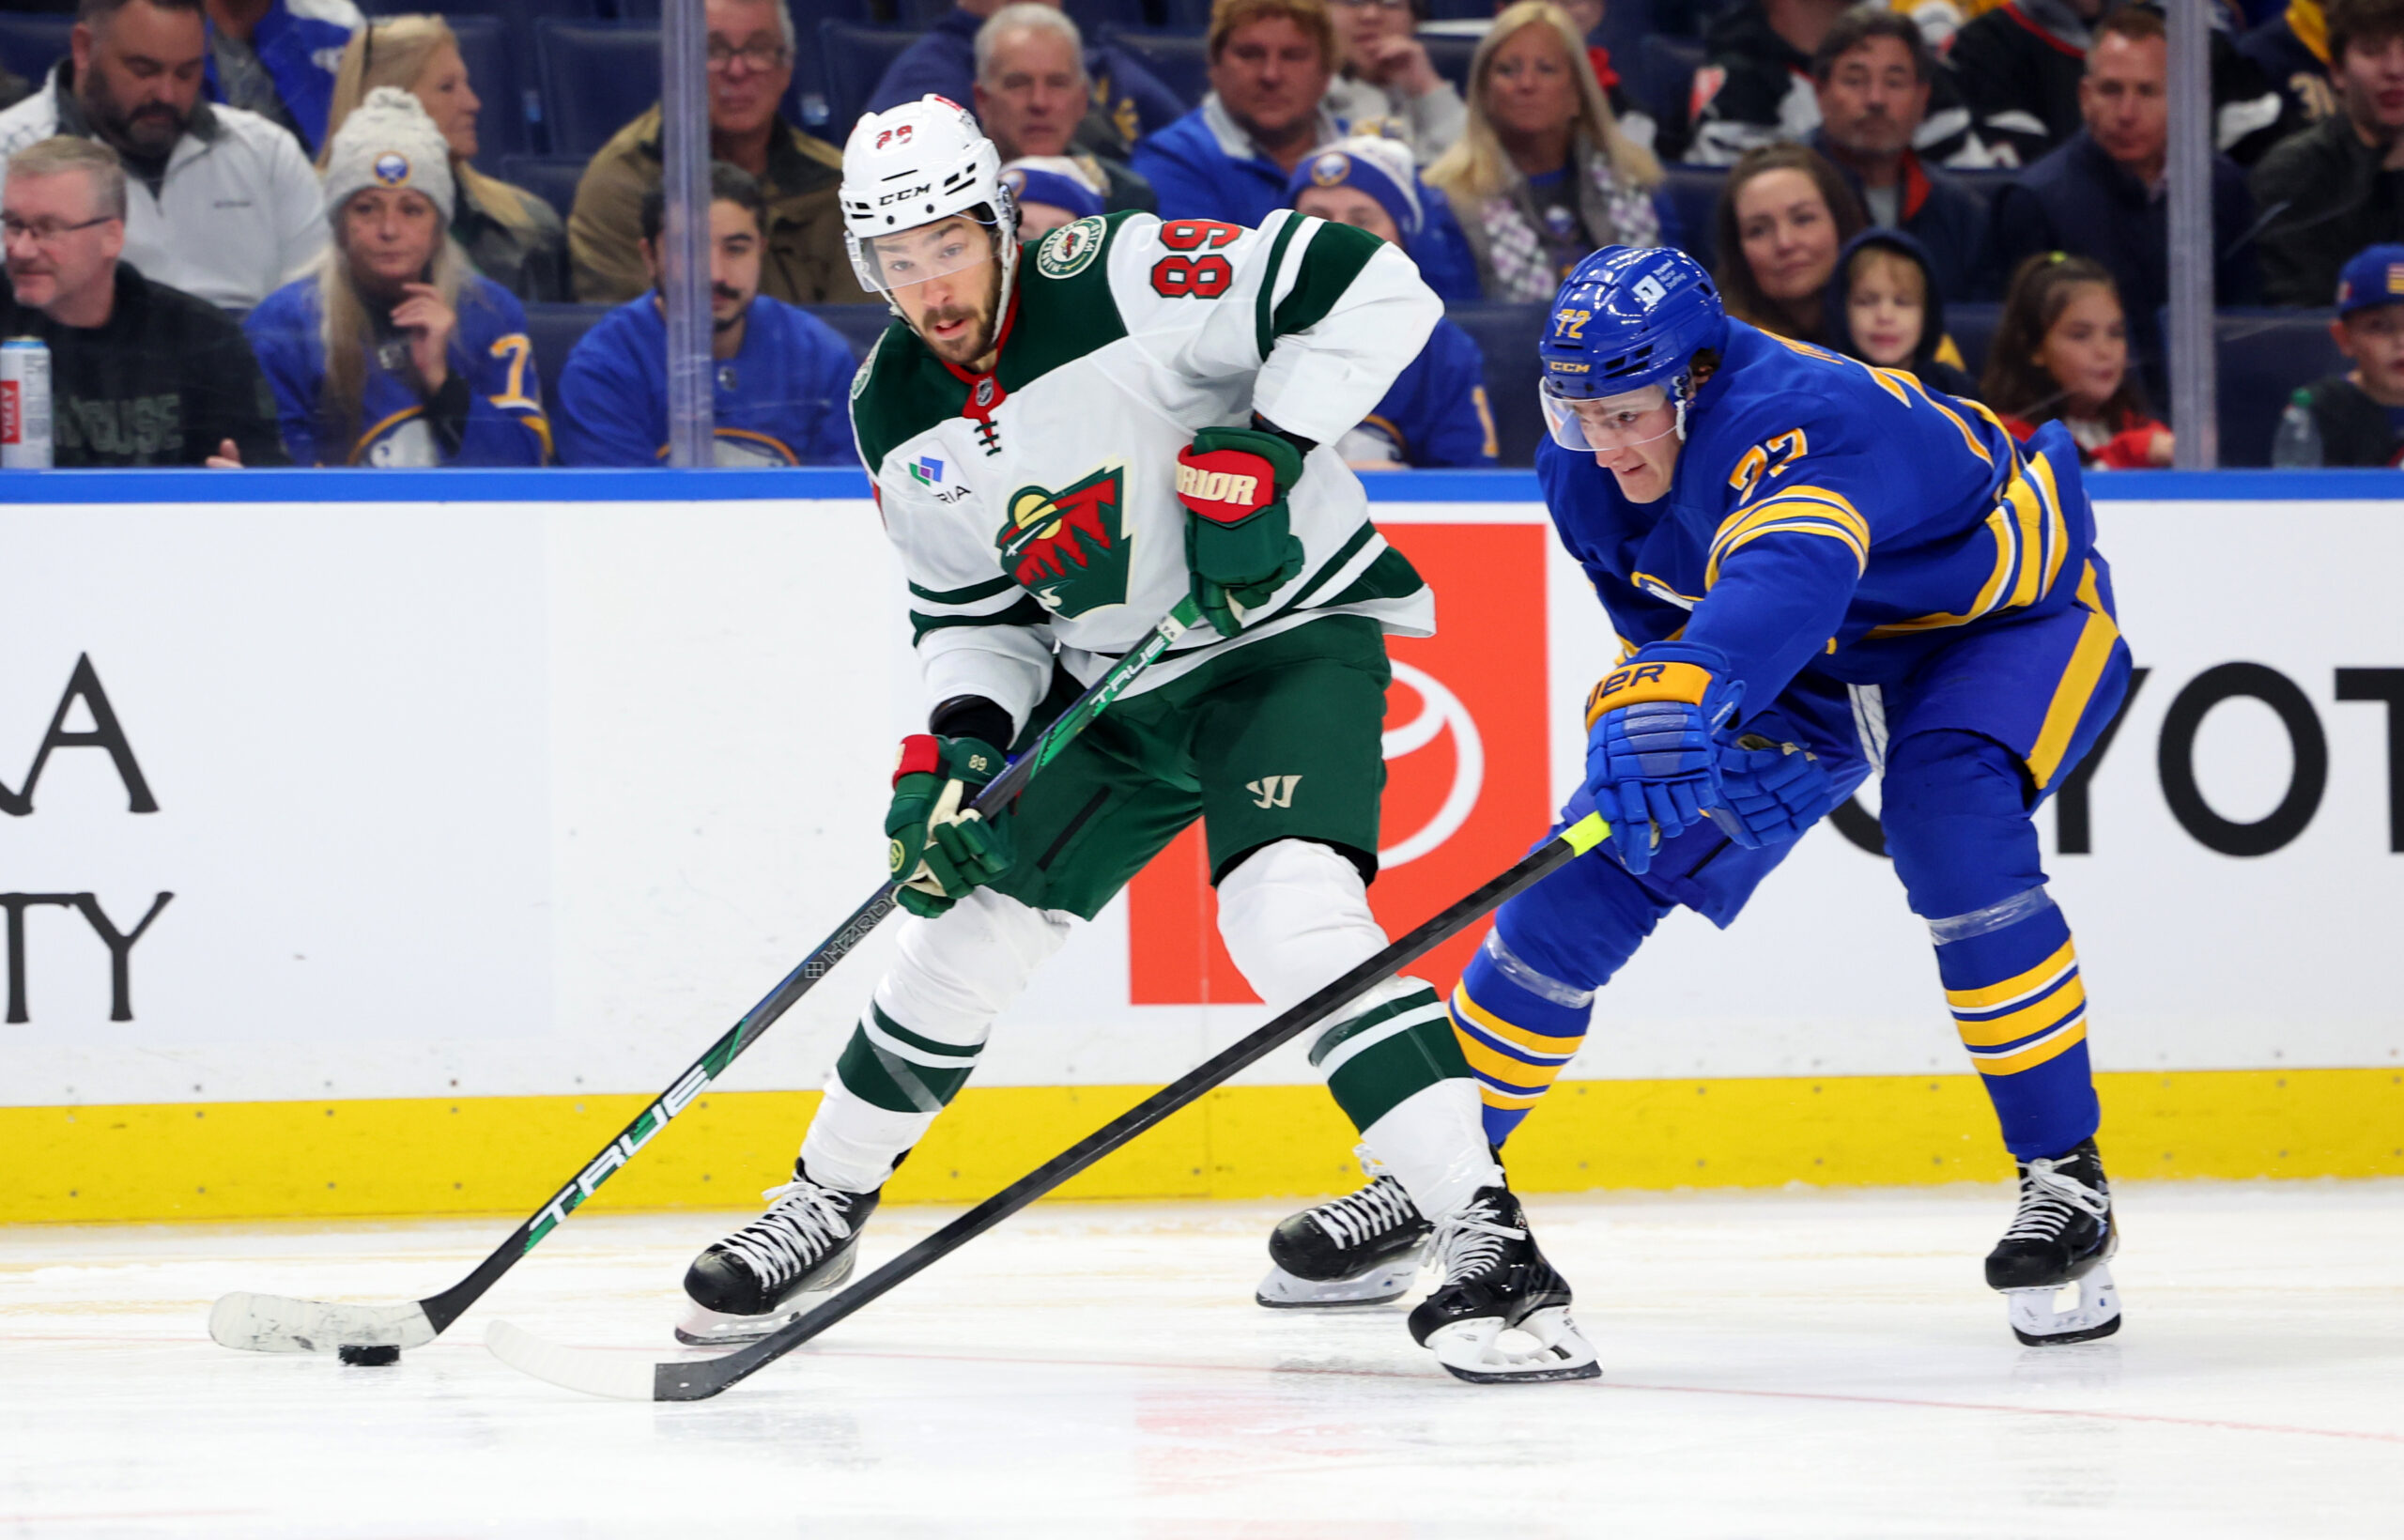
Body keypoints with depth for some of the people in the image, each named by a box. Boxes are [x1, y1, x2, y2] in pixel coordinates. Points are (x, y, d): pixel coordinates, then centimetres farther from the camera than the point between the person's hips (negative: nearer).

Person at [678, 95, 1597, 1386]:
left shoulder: (1117, 282, -23)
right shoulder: (897, 416, -1)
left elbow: (1371, 288, -25)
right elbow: (971, 609, 8)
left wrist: (1265, 451, -29)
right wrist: (957, 745, -10)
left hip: (1293, 635, -7)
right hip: (1110, 687, 7)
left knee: (1292, 914, -28)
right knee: (968, 924, 9)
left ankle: (1484, 1236, -28)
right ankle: (826, 1200, 32)